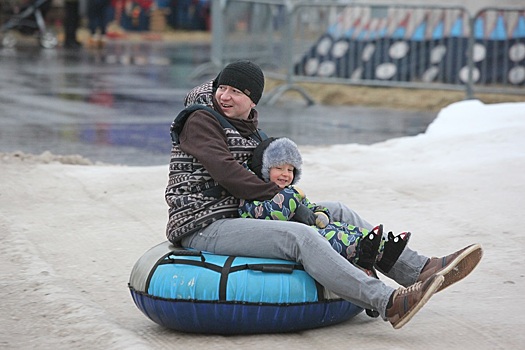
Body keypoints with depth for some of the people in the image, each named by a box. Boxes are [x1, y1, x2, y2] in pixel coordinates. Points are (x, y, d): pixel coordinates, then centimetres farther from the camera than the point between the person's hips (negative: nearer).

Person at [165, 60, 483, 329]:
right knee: (300, 236, -30)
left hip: (238, 217, 9)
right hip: (204, 228, -9)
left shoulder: (249, 128, 17)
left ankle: (420, 270, -6)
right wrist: (278, 196, -15)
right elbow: (226, 172, -18)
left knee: (335, 212, 2)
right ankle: (388, 303, -43)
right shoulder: (200, 120, -8)